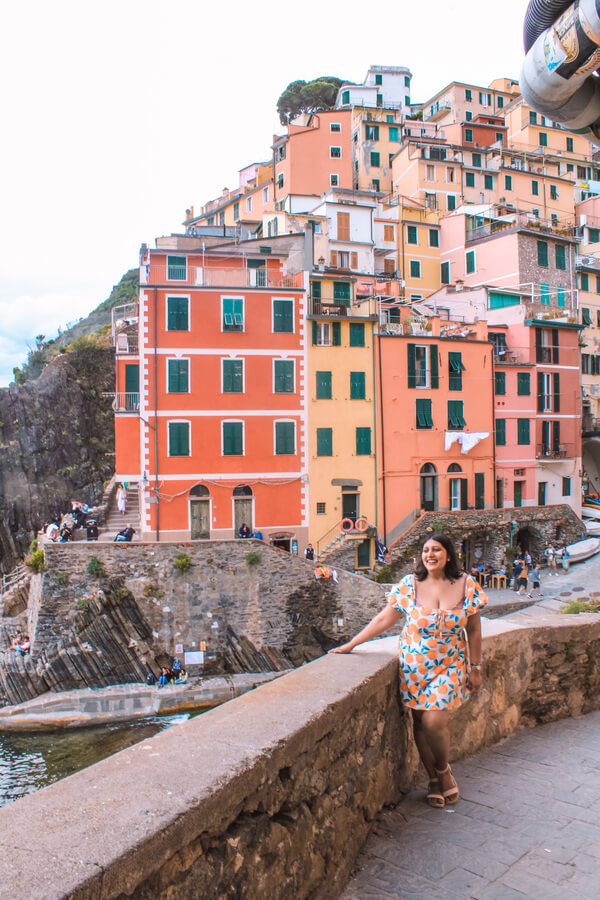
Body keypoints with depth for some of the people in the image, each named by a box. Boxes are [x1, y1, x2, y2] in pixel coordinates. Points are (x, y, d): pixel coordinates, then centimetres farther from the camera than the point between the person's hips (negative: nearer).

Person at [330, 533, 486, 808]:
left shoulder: (467, 585, -4)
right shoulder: (409, 584, -5)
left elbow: (474, 630, 3)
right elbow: (384, 619, -1)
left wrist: (475, 668, 3)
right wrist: (350, 645, -3)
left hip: (450, 665, -1)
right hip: (414, 666, 1)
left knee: (434, 721, -12)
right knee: (420, 723, 4)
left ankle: (444, 770, 18)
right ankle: (434, 780, 27)